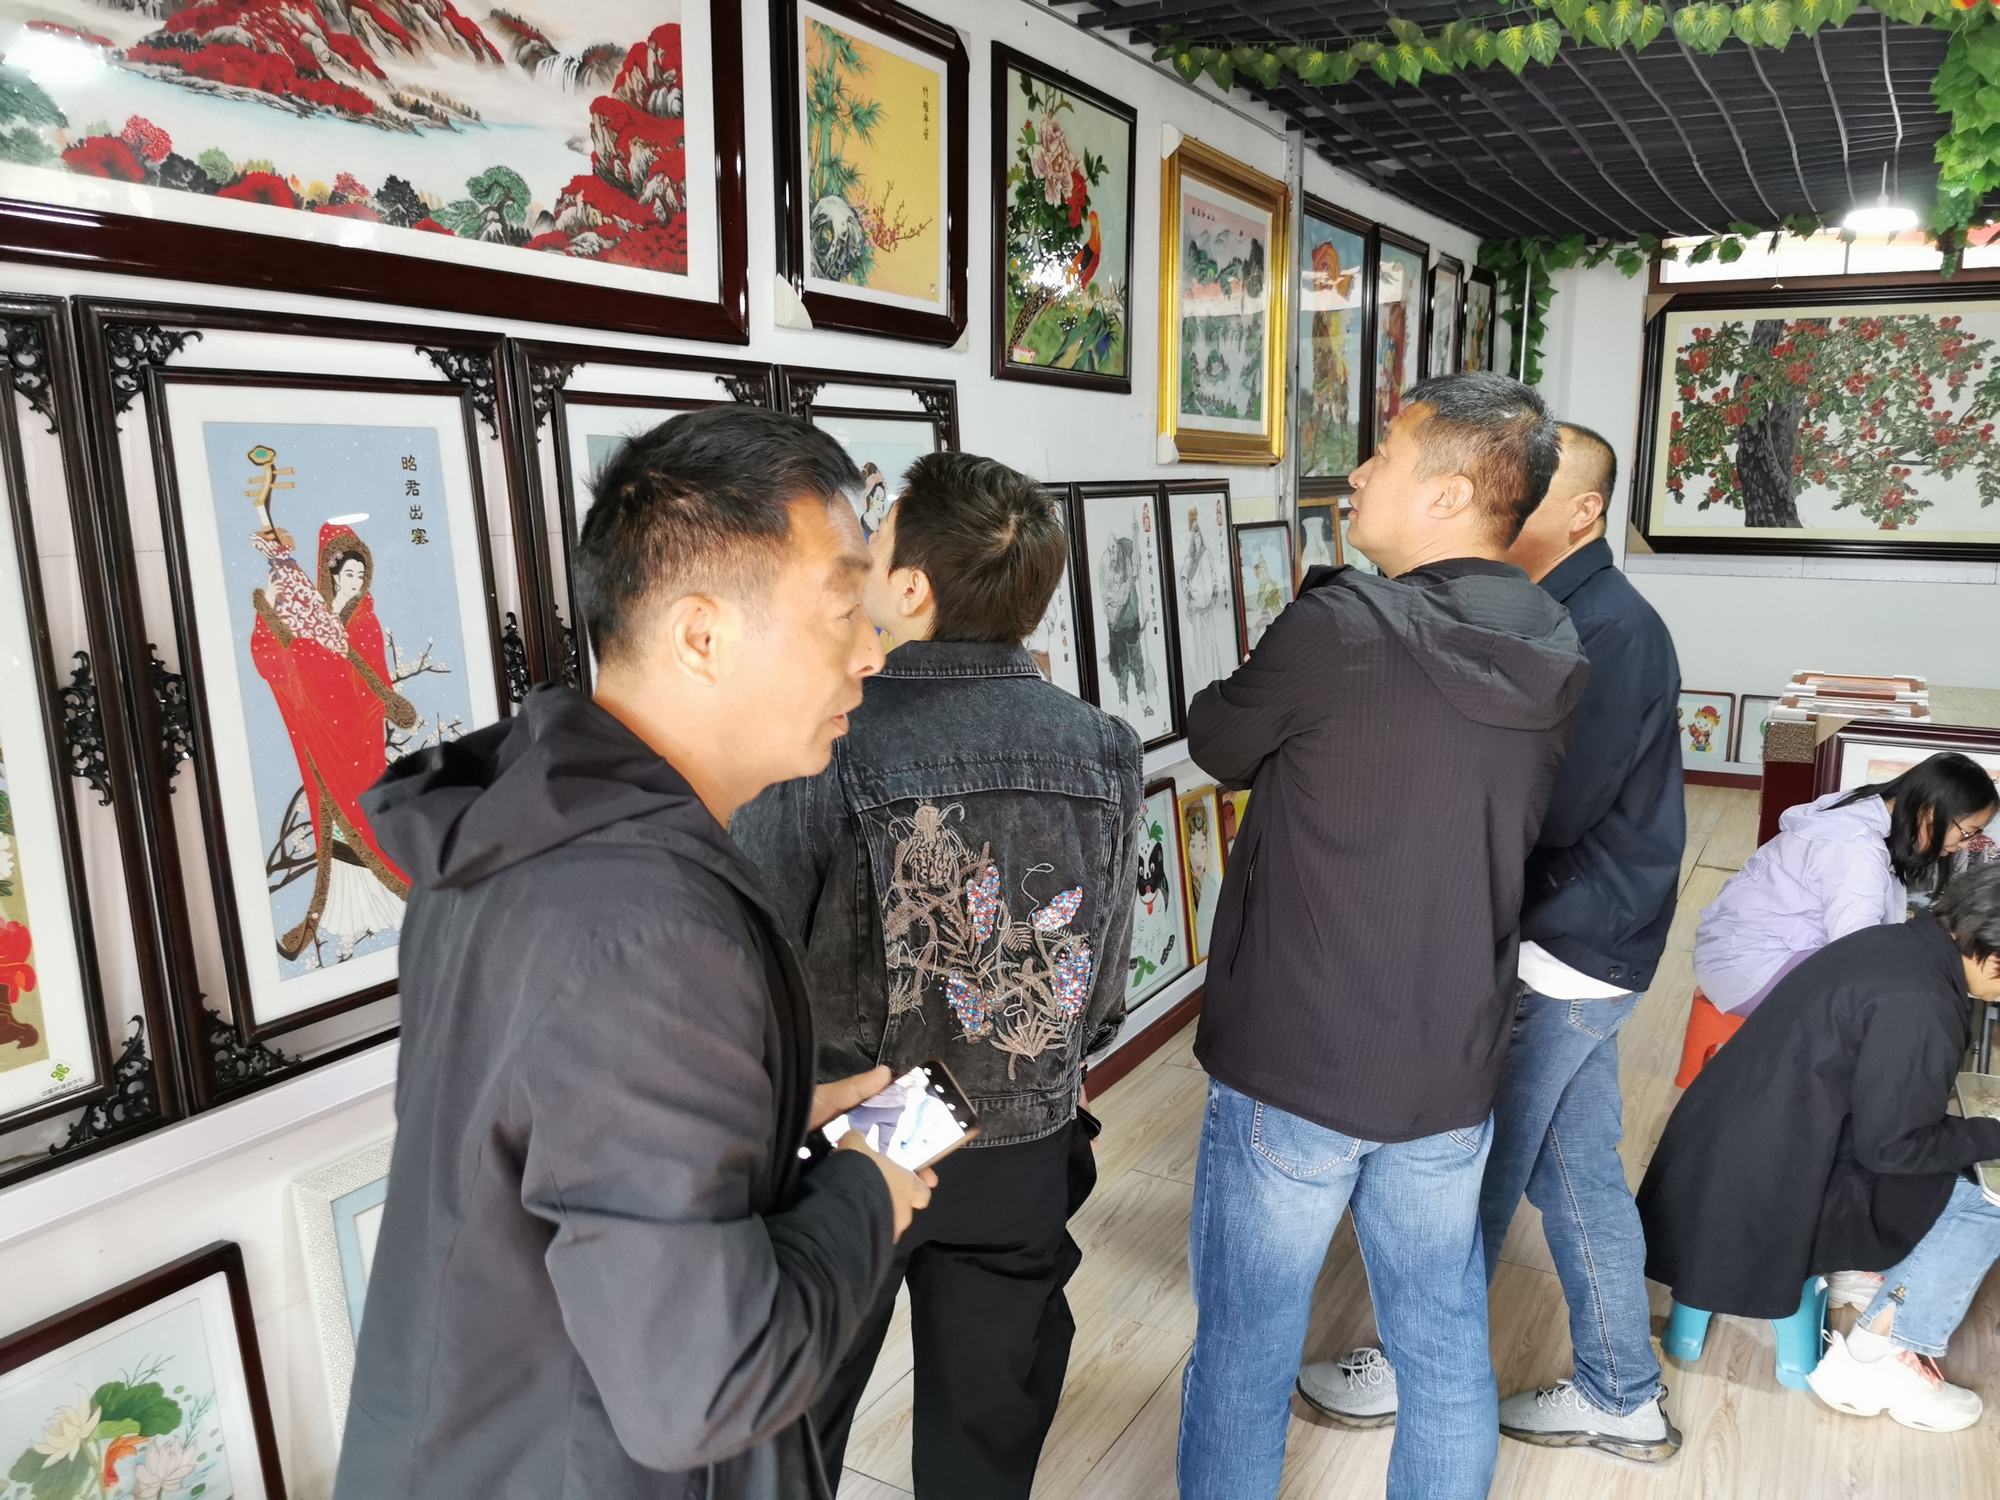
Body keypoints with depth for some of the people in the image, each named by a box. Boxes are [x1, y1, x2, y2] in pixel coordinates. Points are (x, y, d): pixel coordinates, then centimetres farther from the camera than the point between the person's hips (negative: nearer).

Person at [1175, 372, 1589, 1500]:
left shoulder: (1340, 629, -21)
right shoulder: (1555, 662, -1)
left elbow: (1217, 744, -5)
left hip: (1293, 1067, -5)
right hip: (1454, 1071, 6)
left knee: (1245, 1357, 13)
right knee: (1448, 1354, 20)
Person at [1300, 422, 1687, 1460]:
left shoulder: (1611, 631, -19)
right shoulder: (1558, 617, 10)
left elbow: (1546, 810, -24)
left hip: (1565, 955, -9)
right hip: (1568, 947, 9)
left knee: (1477, 1175, 6)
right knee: (1576, 1173, 17)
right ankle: (1623, 1397, 31)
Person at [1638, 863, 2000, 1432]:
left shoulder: (1897, 942, 4)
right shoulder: (1916, 1007, -24)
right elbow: (1889, 1145, -16)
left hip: (1743, 1146, 9)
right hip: (1772, 1183, -9)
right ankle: (1875, 1362, 5)